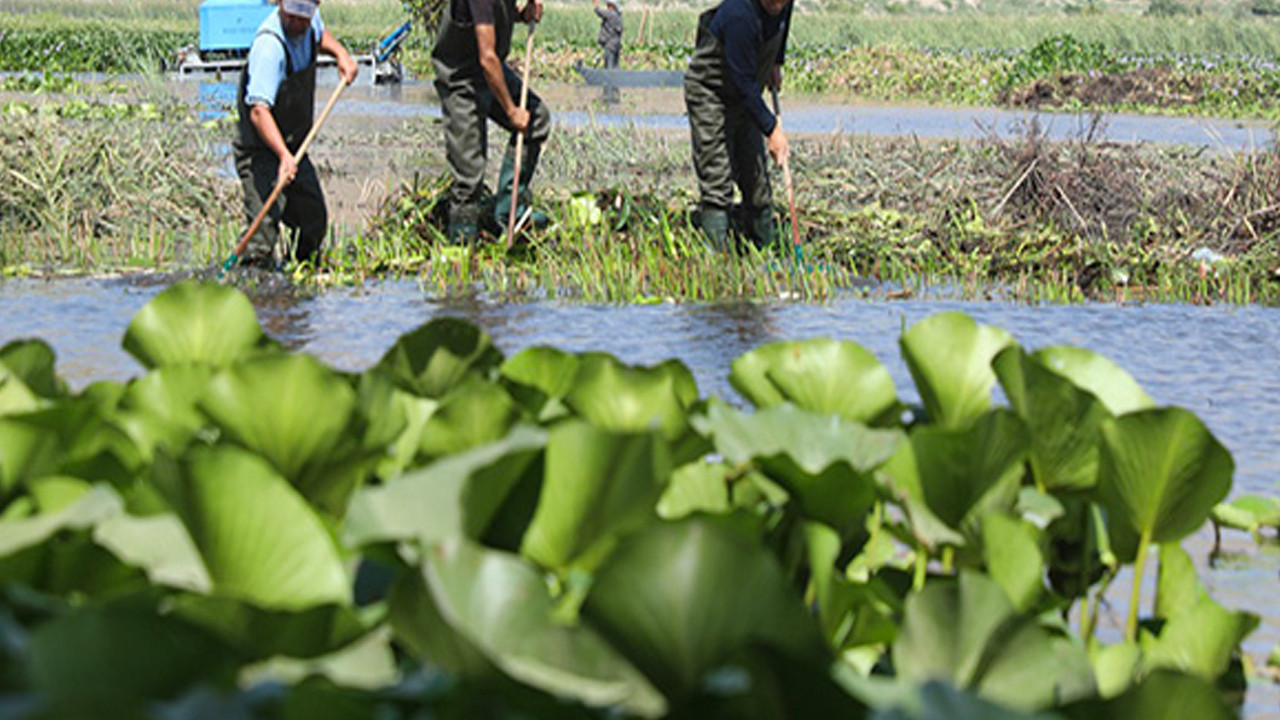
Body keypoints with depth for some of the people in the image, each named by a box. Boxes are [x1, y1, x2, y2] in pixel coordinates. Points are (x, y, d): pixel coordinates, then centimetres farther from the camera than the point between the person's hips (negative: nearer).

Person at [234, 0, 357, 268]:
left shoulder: (308, 24, -4)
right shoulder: (269, 46, -30)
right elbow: (259, 110, -38)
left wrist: (340, 53, 4)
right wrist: (284, 155, -49)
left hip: (294, 149, 8)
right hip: (261, 151, -8)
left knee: (315, 220, 16)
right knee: (265, 226, -22)